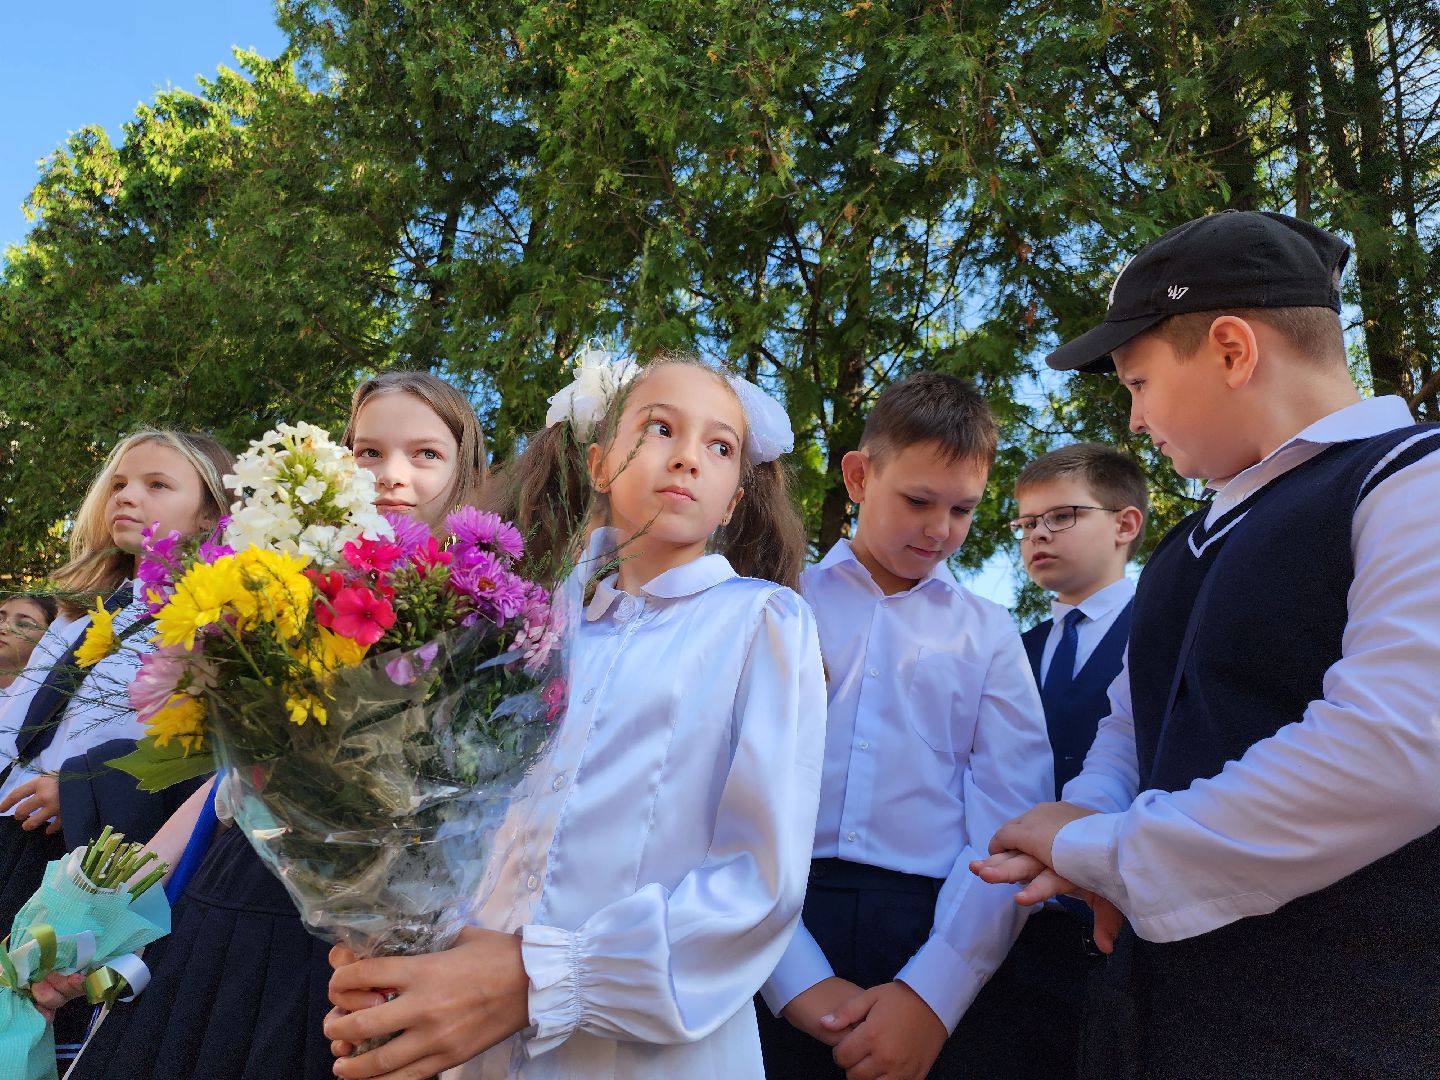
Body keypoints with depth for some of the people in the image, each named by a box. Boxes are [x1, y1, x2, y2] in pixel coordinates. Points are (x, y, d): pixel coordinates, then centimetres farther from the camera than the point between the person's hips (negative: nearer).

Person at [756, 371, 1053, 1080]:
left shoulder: (989, 635, 8)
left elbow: (1009, 826, -1)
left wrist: (932, 993, -13)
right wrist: (797, 978, -15)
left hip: (936, 934, 1)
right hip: (778, 944, -1)